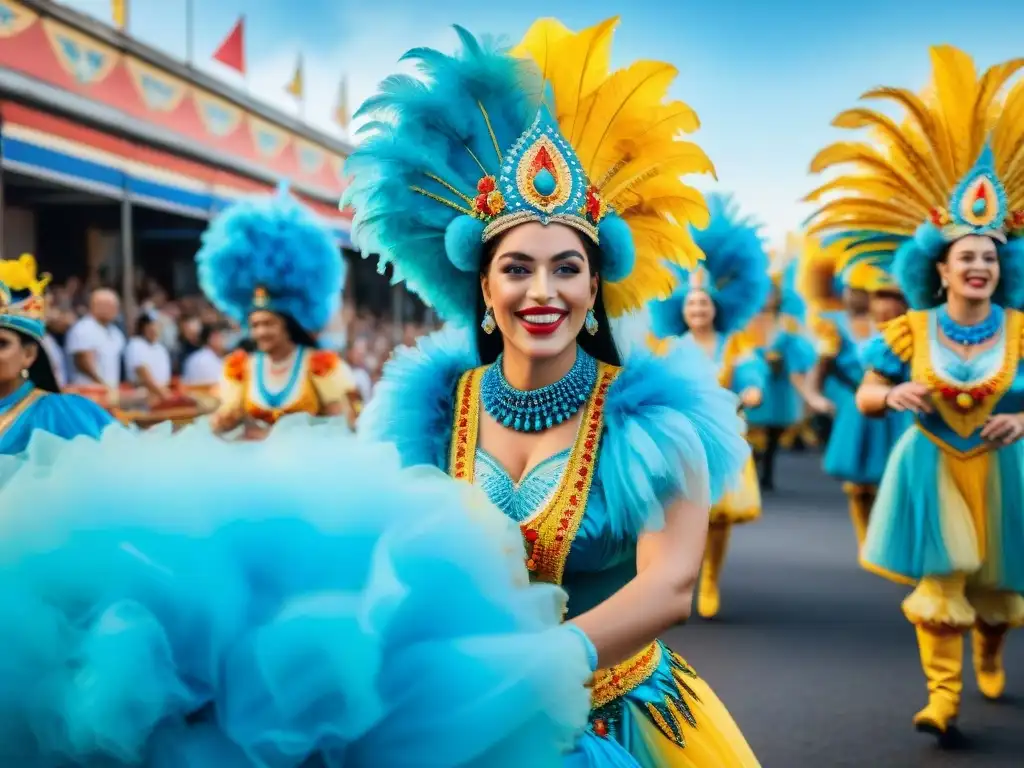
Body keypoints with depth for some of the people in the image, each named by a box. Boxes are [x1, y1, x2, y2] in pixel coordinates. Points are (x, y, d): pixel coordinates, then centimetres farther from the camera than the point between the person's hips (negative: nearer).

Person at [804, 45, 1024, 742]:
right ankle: (944, 698, 0)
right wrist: (894, 395, -20)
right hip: (932, 467, -1)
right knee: (938, 582, -7)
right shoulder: (911, 331, -5)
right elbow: (865, 399, 1)